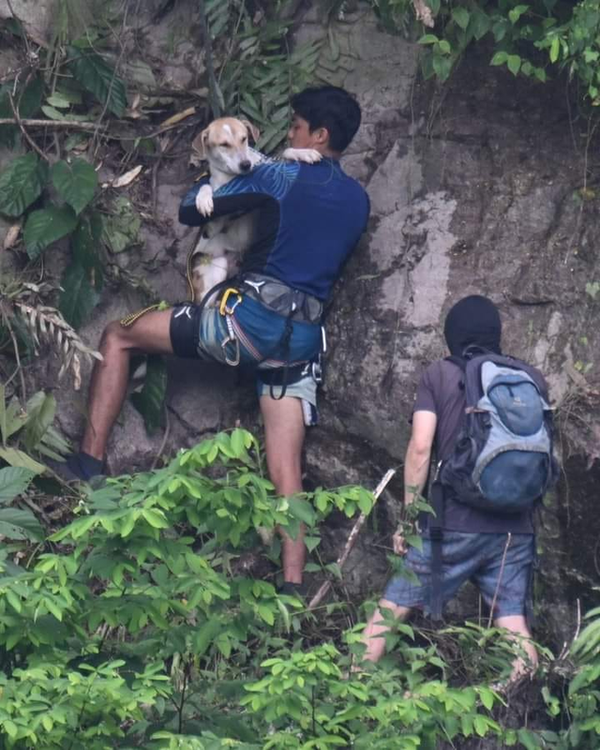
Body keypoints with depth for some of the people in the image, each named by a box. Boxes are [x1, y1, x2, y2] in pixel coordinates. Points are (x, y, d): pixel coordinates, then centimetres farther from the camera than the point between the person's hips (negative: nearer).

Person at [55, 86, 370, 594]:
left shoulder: (281, 177, -4)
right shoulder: (358, 201, 13)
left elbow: (191, 211, 2)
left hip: (248, 321, -6)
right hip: (304, 338, 6)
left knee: (118, 336, 9)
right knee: (286, 470, 3)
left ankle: (90, 463, 1)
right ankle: (292, 587, -7)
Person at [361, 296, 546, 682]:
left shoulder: (440, 374, 1)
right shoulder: (532, 381, 8)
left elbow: (420, 447, -6)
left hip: (453, 523, -2)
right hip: (516, 528, 3)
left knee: (392, 608, 7)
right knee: (515, 626, 4)